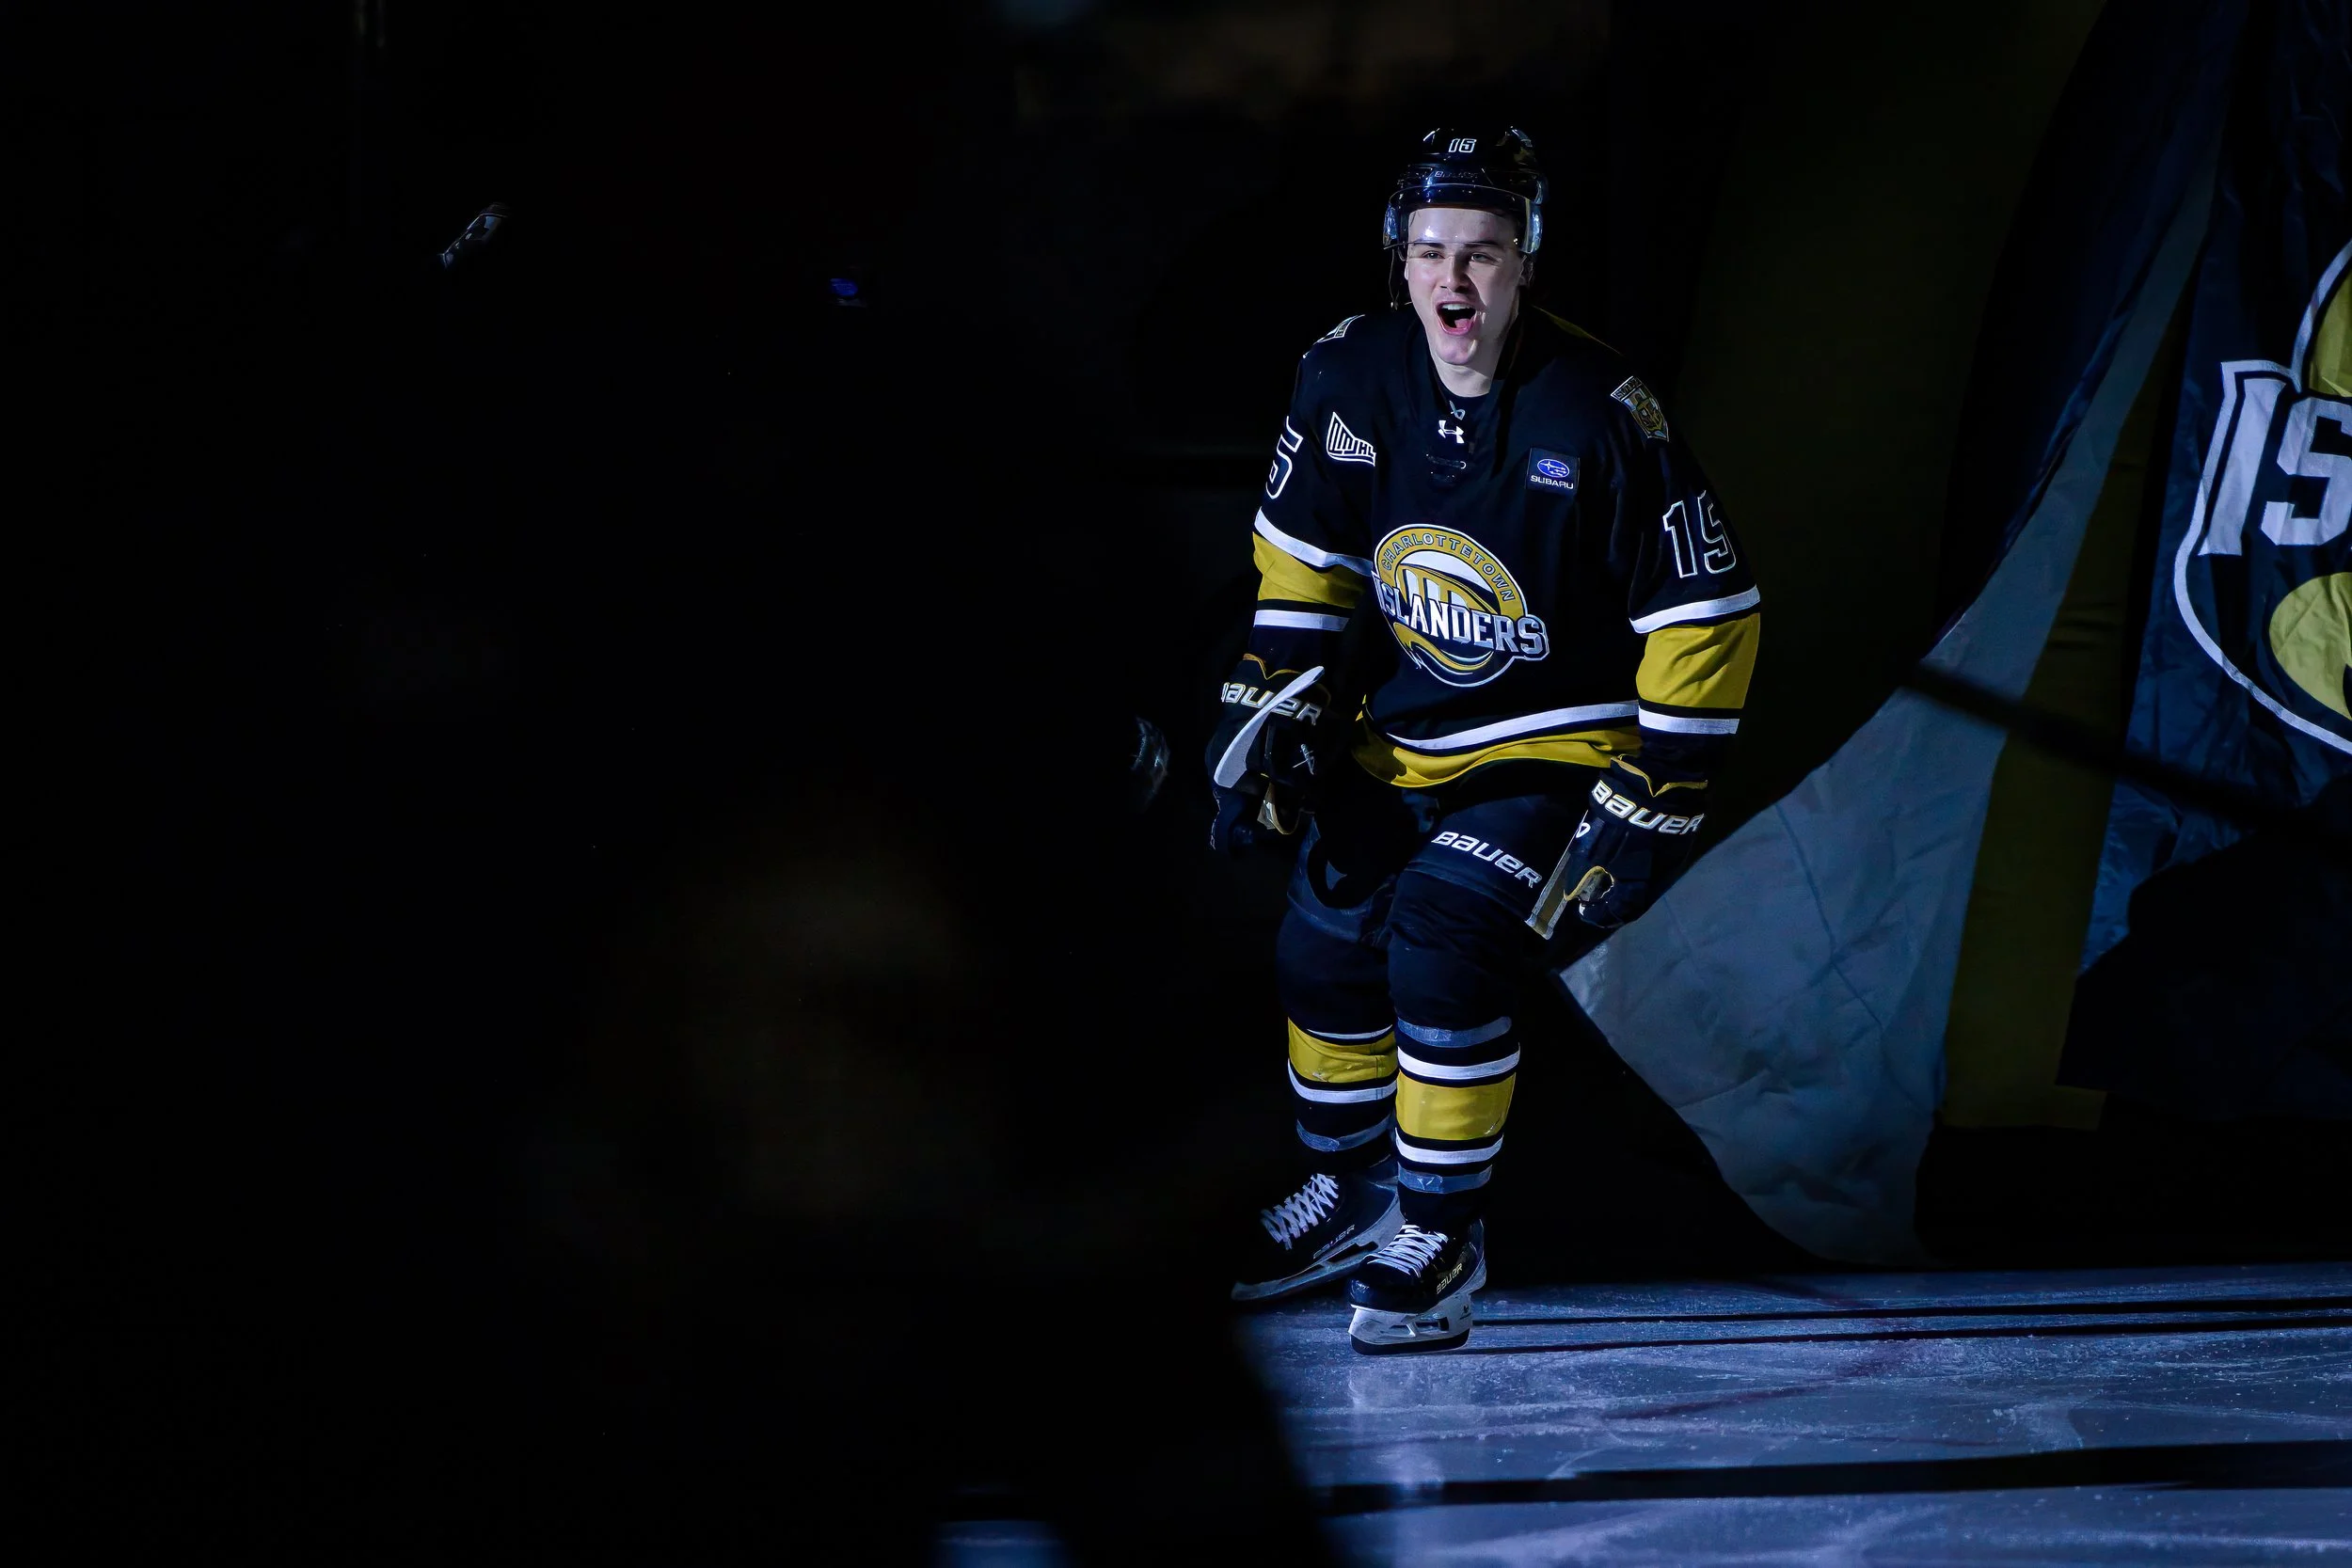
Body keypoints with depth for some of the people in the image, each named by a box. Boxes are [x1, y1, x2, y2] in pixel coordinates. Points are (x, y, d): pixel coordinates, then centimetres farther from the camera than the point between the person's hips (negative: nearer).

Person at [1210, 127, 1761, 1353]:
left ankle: (1443, 1239, -8)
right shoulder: (1350, 380, -9)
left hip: (1559, 753, -5)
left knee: (1445, 935, -24)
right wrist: (1271, 722, 1)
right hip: (1400, 743, 6)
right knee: (1325, 942, 1)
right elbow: (1302, 561, 8)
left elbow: (1707, 617, -15)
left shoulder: (1597, 417, -22)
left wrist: (1652, 810, -15)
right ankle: (1351, 1192, 29)